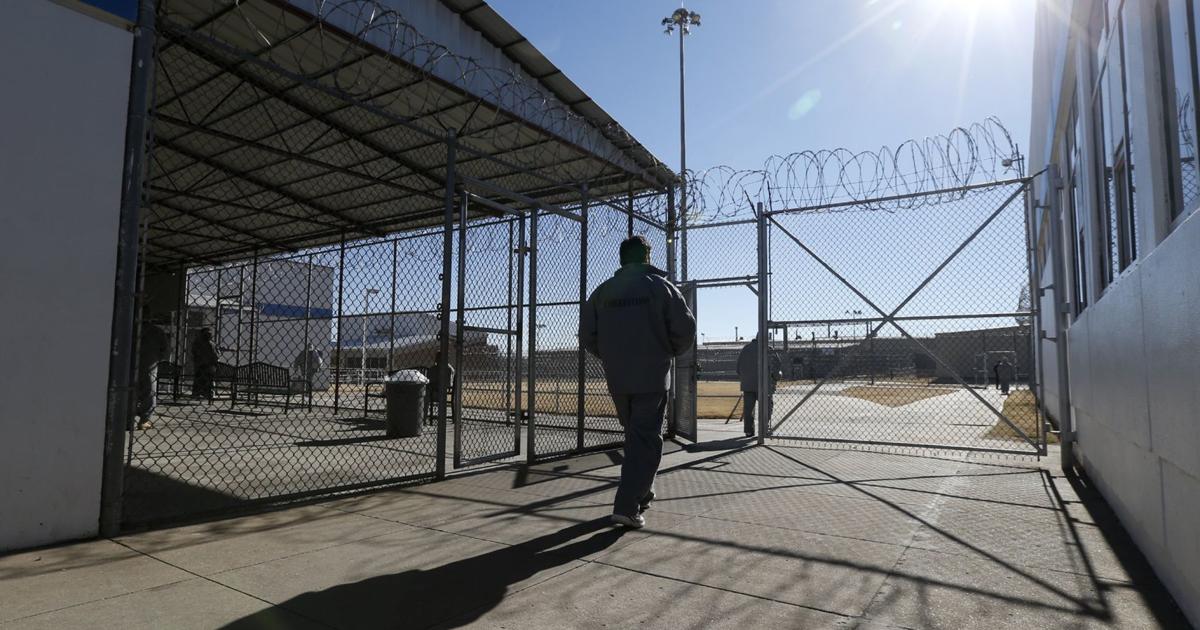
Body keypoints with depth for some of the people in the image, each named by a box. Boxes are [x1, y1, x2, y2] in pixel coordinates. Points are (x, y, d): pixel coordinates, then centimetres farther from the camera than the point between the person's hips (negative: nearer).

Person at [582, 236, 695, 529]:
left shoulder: (602, 291, 7)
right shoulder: (660, 286, -4)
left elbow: (587, 335, 5)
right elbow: (685, 329, -7)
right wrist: (670, 352, 11)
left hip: (617, 379, 4)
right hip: (652, 378, -4)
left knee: (635, 436, 19)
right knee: (645, 440, -1)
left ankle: (641, 494, 31)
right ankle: (627, 506, -8)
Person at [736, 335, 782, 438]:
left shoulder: (745, 349, 10)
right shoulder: (768, 350, -6)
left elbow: (738, 367, 13)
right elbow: (777, 367, -7)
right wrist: (777, 376, 12)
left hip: (747, 384, 4)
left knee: (747, 408, 8)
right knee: (765, 408, 7)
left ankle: (748, 431, 8)